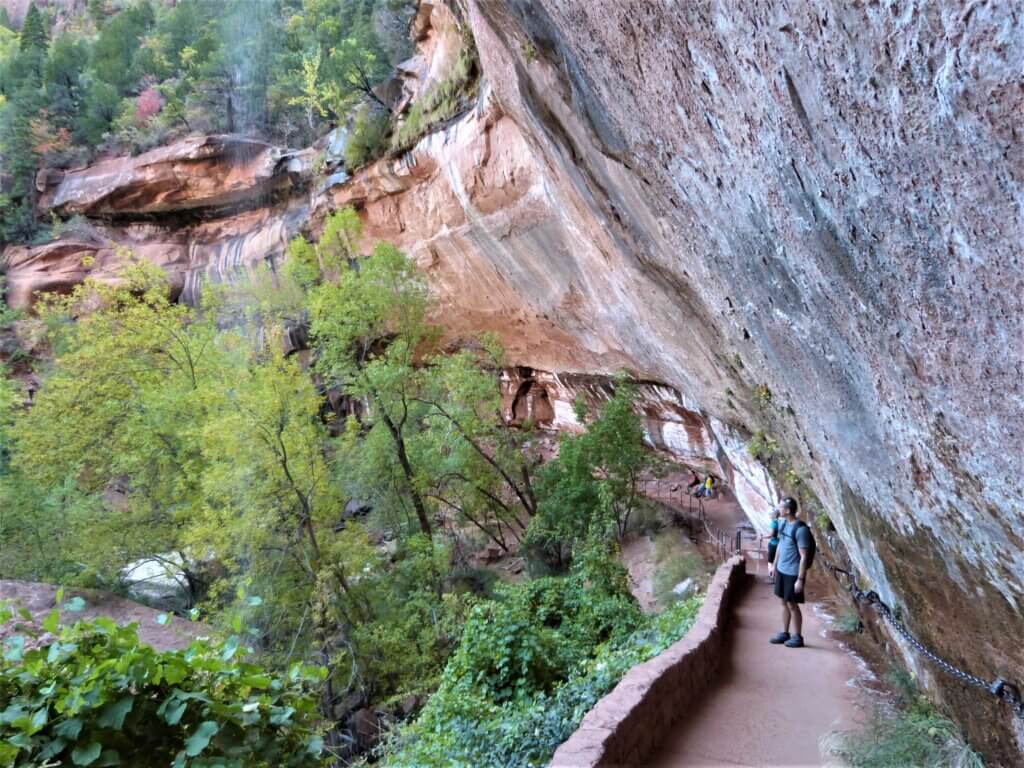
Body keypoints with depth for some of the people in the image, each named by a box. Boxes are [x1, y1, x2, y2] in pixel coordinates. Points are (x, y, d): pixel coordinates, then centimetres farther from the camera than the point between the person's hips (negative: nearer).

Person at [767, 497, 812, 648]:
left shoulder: (801, 529, -21)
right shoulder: (782, 523, 3)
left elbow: (804, 557, -20)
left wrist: (800, 579, -20)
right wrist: (774, 565, 20)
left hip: (793, 573, -7)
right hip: (782, 571, 8)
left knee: (792, 604, 2)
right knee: (784, 602, 15)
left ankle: (797, 637, 16)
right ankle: (784, 633, 27)